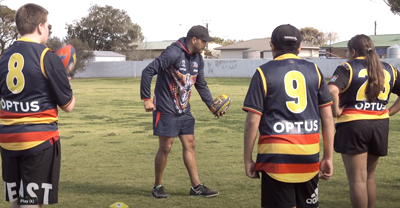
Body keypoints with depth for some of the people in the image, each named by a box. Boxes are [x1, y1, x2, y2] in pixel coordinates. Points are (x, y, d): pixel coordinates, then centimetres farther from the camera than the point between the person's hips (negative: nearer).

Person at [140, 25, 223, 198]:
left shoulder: (198, 59, 6)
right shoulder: (174, 53, -20)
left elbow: (201, 85, 17)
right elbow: (148, 71, -22)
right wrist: (146, 99, -23)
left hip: (184, 110, 8)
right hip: (166, 110, -8)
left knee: (190, 145, 7)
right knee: (166, 147, -3)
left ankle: (196, 187, 13)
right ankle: (157, 187, 13)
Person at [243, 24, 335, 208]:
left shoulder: (264, 72, -1)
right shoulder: (314, 71, 7)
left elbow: (252, 121, -5)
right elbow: (328, 118, 5)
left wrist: (248, 159, 3)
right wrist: (328, 157, 11)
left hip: (276, 157, -3)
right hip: (309, 157, 3)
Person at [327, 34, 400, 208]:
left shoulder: (347, 68, -6)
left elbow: (332, 90, -24)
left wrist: (336, 111, -11)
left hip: (353, 125, -5)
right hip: (380, 125, 5)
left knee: (357, 179, 1)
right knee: (369, 176, 20)